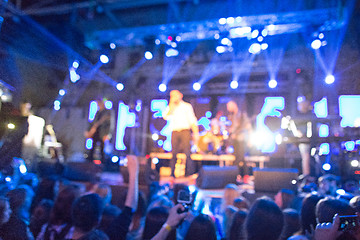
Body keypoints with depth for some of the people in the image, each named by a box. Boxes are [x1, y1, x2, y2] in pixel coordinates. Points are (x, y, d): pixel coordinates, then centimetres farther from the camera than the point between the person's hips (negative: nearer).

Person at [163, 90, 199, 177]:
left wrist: (196, 134, -3)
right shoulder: (170, 107, 18)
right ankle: (172, 175, 3)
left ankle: (190, 174, -7)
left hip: (185, 131, -2)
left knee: (187, 153, -11)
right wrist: (171, 104, -2)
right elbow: (166, 117, -2)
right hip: (174, 133, 2)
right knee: (174, 154, -2)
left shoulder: (187, 106, 12)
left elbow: (192, 120, 7)